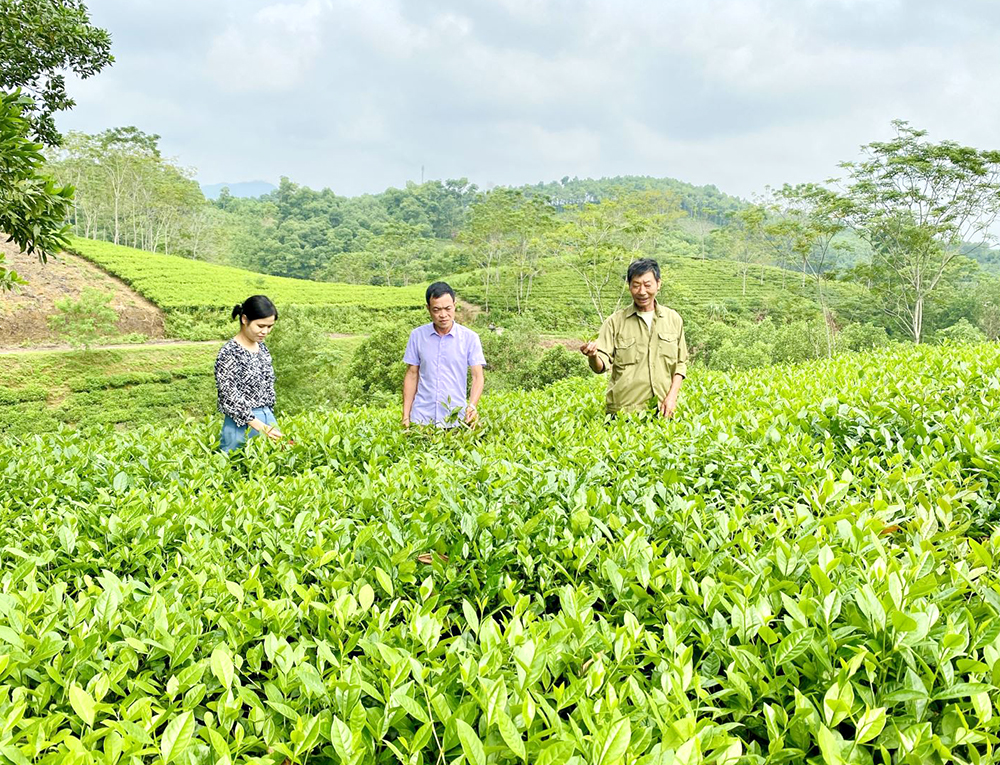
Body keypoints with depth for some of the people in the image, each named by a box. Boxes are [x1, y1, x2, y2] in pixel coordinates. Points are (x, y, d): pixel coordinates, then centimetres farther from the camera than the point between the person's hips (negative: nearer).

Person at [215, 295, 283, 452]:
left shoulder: (262, 348, 7)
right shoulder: (229, 353, -15)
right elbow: (230, 399, -18)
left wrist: (270, 420, 13)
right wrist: (260, 427, -22)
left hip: (268, 419, 7)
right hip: (243, 426, -7)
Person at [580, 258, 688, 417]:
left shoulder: (673, 319, 7)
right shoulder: (615, 322, -1)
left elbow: (681, 363, 11)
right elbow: (601, 366, -6)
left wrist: (672, 396, -1)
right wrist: (593, 356, -29)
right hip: (623, 409, -2)